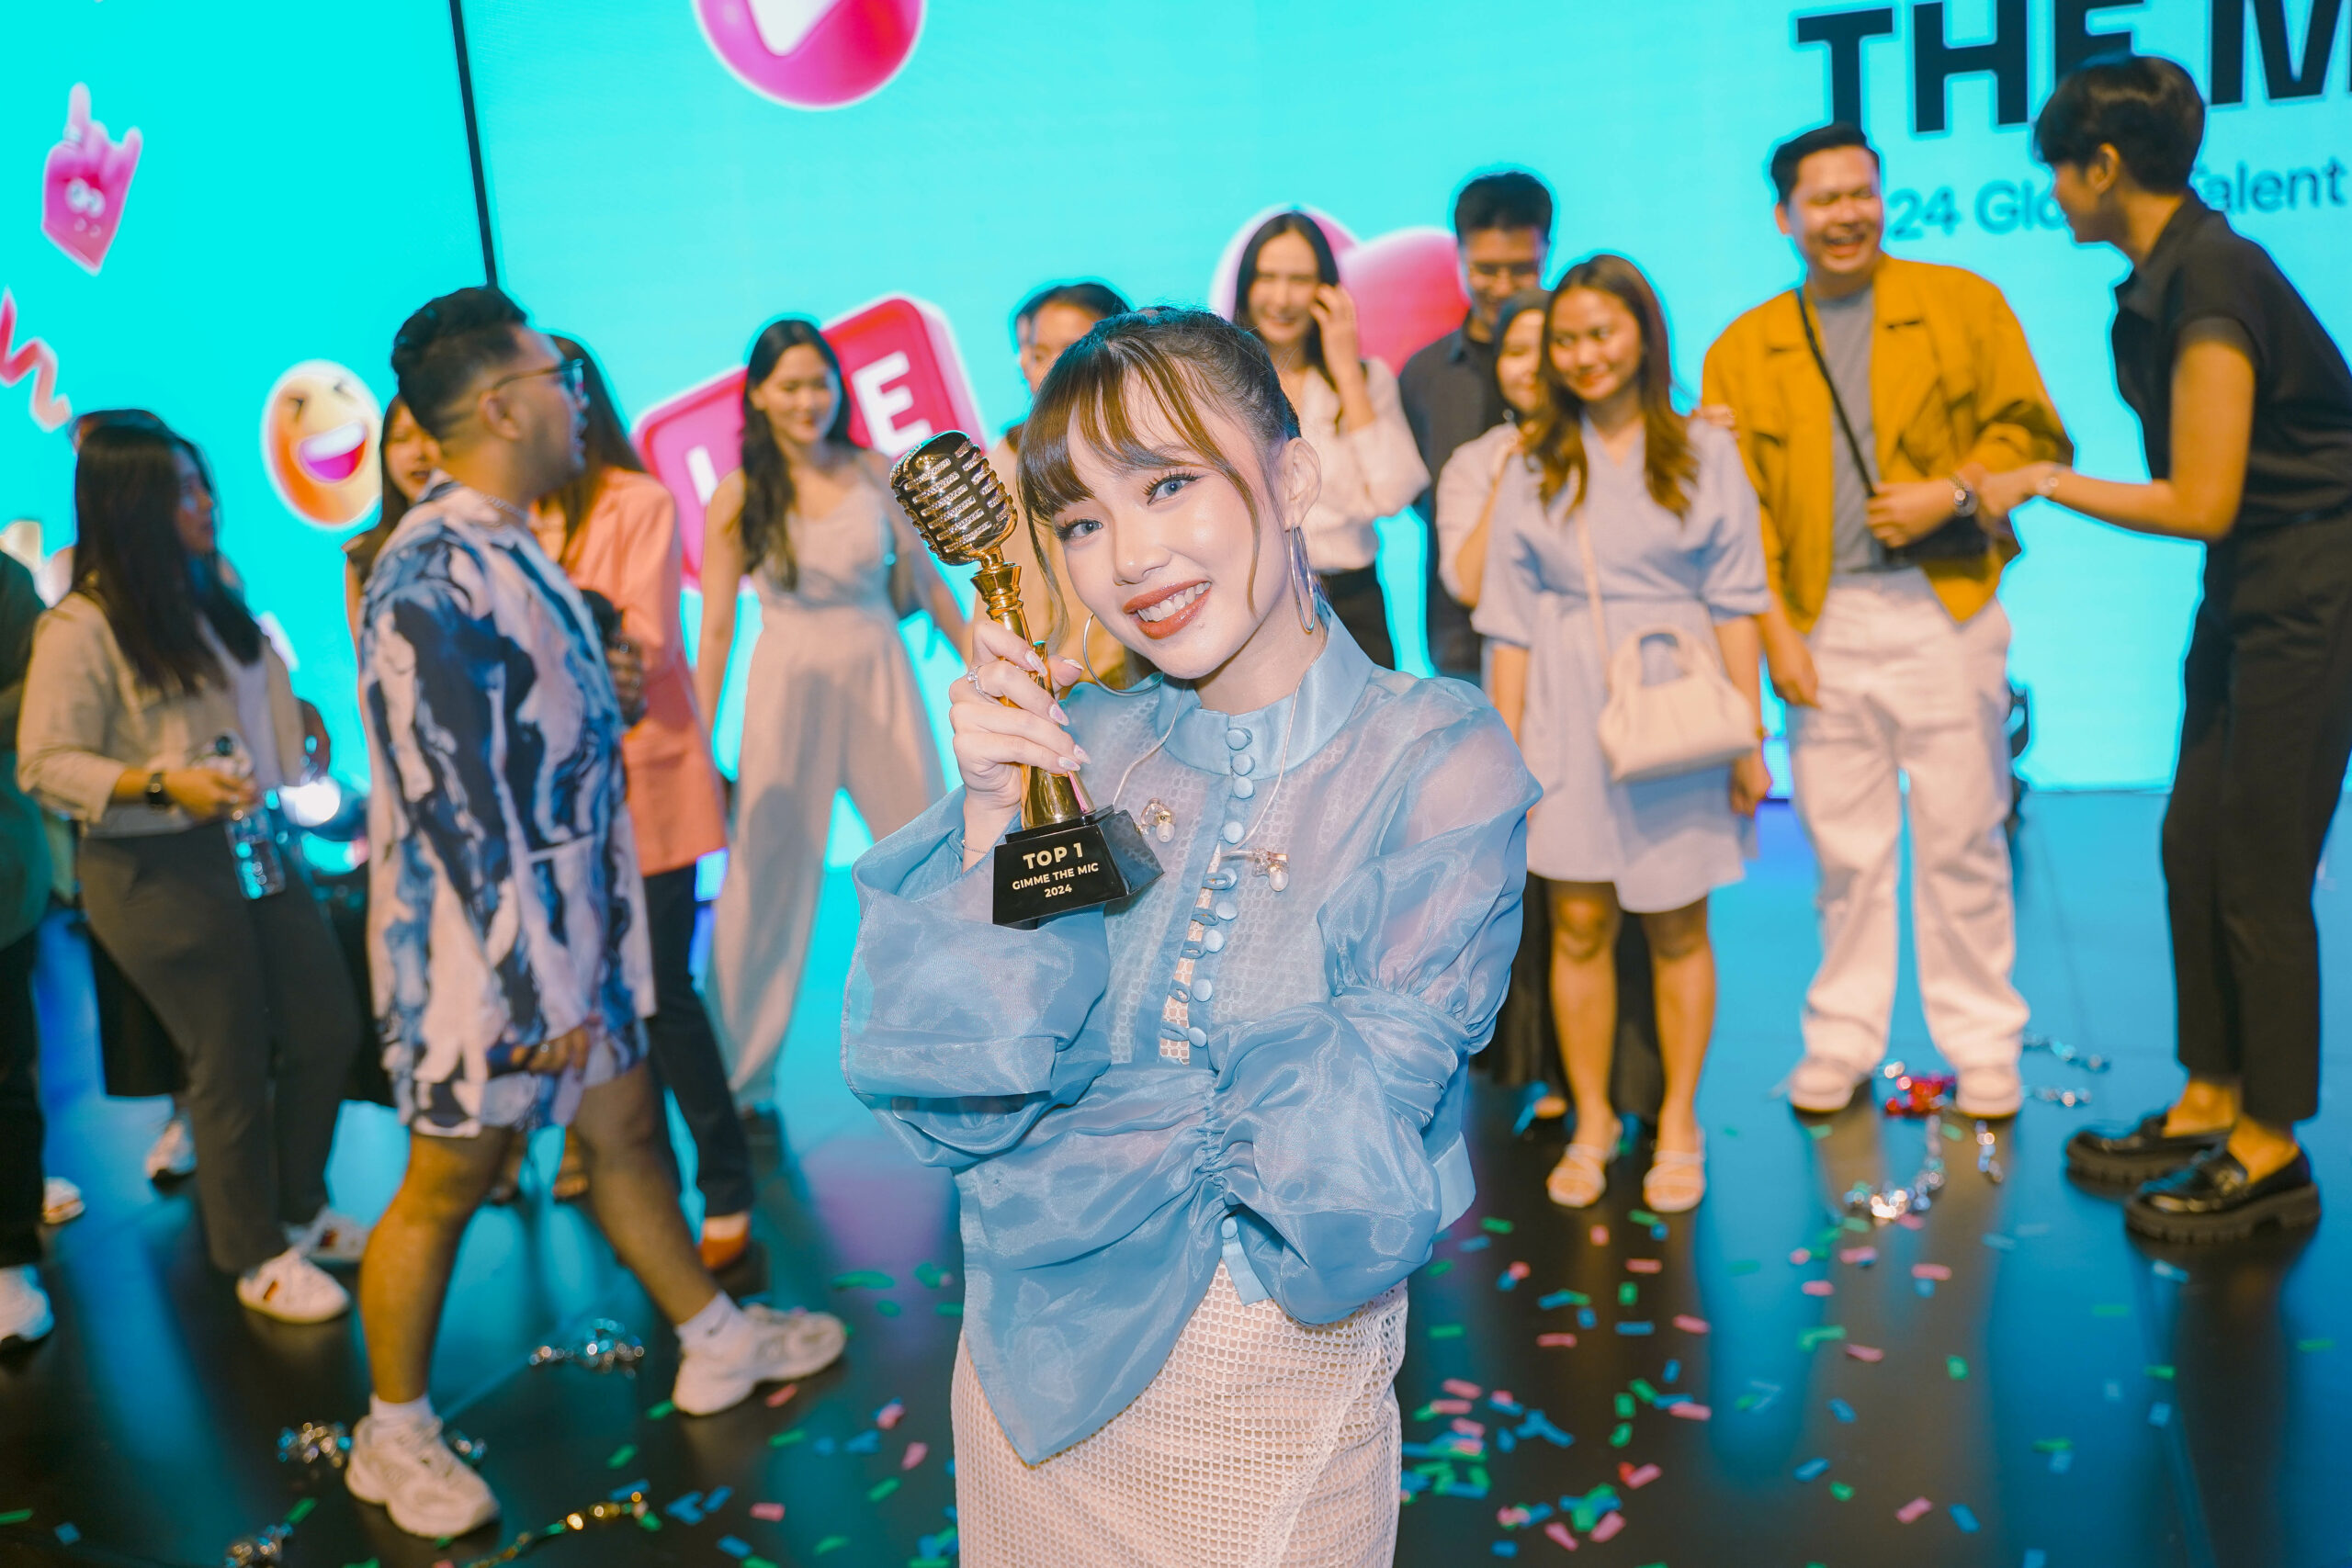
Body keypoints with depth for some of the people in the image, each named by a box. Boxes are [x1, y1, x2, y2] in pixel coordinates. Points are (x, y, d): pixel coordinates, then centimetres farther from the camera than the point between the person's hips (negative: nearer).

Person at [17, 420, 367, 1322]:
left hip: (260, 851, 8)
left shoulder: (215, 592, 10)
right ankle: (257, 1258, 22)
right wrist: (163, 784, -27)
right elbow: (46, 765, -16)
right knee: (231, 1064, 2)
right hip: (161, 874, -7)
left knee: (328, 1028, 11)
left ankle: (299, 1212, 33)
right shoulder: (80, 630, -14)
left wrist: (297, 733, 10)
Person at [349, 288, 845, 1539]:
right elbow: (458, 805, -24)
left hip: (572, 919, 9)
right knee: (449, 1183, 7)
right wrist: (538, 992, -21)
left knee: (626, 1127, 18)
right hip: (485, 948, -9)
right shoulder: (431, 577, -21)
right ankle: (394, 1438, 26)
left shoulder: (510, 548, 9)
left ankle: (714, 1340, 35)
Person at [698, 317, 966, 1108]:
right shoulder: (738, 497, -3)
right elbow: (715, 629, 0)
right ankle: (742, 1078, 18)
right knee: (771, 875, 3)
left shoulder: (879, 476, 2)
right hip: (789, 687, -2)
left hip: (881, 682, 2)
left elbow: (927, 581, 10)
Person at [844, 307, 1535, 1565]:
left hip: (1274, 1398, -3)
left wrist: (1083, 1141, -10)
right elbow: (952, 1100, -11)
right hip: (1029, 1373, 4)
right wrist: (992, 816, -19)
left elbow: (1337, 1148, -18)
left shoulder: (1439, 759, -13)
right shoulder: (1078, 746, -4)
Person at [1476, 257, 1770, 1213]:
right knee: (1578, 924, 3)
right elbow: (1512, 625, 6)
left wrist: (1749, 736, -1)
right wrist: (1507, 751, 1)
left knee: (1676, 925, 5)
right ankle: (1590, 1123, 17)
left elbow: (1735, 604, 3)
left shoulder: (1703, 453, 5)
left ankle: (1679, 1125, 19)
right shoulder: (1535, 469, 8)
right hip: (1569, 721, 1)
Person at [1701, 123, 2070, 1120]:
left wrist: (1955, 491, -13)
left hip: (1945, 610, -1)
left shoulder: (1962, 304, 7)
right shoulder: (1742, 350, 9)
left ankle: (1982, 1049, 17)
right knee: (1844, 848, 6)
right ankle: (1841, 1042, 20)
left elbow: (2032, 431, 5)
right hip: (1821, 624, 1)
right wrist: (1774, 629, -4)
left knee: (1960, 841, 3)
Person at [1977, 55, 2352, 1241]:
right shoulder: (2166, 277, 7)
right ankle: (2210, 1102, 25)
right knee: (2195, 847, 12)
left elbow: (2200, 505, -20)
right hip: (2247, 590, 10)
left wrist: (2045, 485, -10)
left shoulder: (2211, 287, -21)